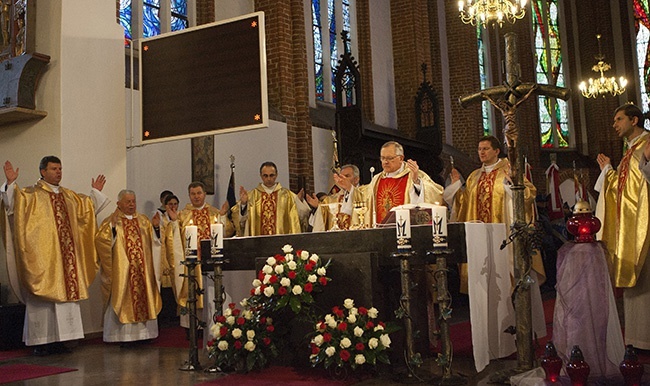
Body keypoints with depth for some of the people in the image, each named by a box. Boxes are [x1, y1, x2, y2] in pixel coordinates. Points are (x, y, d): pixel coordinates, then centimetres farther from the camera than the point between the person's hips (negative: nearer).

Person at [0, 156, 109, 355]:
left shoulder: (69, 196, 17)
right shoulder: (31, 194, -2)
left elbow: (88, 208, 32)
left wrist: (96, 191, 27)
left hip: (65, 257, 6)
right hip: (42, 256, -6)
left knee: (65, 293, 6)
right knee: (42, 298, -5)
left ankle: (58, 339, 13)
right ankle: (40, 341, 1)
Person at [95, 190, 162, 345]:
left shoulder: (143, 220, 14)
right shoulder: (111, 221, 1)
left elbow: (154, 241, 12)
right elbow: (101, 240, -13)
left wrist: (156, 227, -5)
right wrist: (112, 226, -24)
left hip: (143, 270, 4)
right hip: (121, 272, -4)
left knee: (144, 298, 5)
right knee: (123, 300, -4)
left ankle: (143, 332, 13)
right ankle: (122, 334, 1)